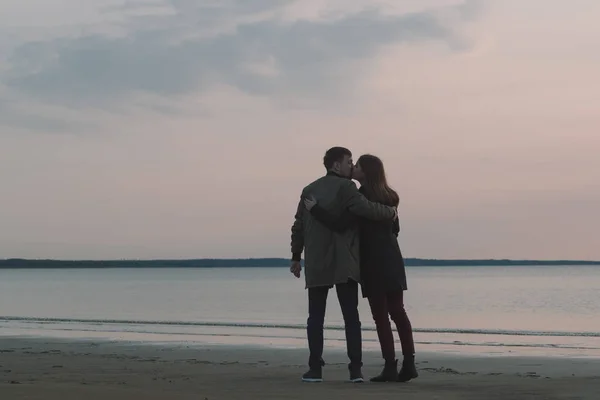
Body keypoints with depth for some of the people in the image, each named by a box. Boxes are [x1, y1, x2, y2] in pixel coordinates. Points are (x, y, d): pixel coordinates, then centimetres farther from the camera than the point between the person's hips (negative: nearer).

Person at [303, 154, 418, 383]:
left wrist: (315, 209, -14)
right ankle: (409, 364, 4)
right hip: (391, 260, 8)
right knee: (397, 312, 8)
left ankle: (390, 367, -4)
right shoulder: (387, 197, 11)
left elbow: (340, 225, -24)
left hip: (373, 263, -8)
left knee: (380, 315, -4)